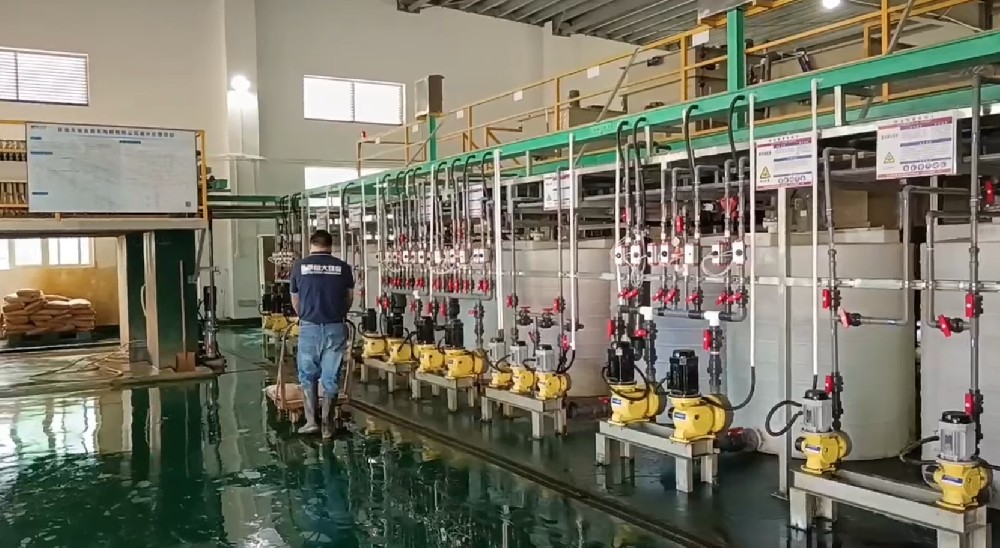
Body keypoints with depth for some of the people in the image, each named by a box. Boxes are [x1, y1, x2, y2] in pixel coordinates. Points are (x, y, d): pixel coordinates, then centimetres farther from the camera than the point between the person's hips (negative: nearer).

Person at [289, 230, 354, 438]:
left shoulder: (299, 266, 2)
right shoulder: (343, 267, 2)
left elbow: (295, 301, 13)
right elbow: (349, 299, 13)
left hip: (309, 327, 0)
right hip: (335, 327, 1)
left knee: (307, 375, 14)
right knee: (330, 377, 8)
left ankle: (311, 421, 12)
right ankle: (327, 425, 12)